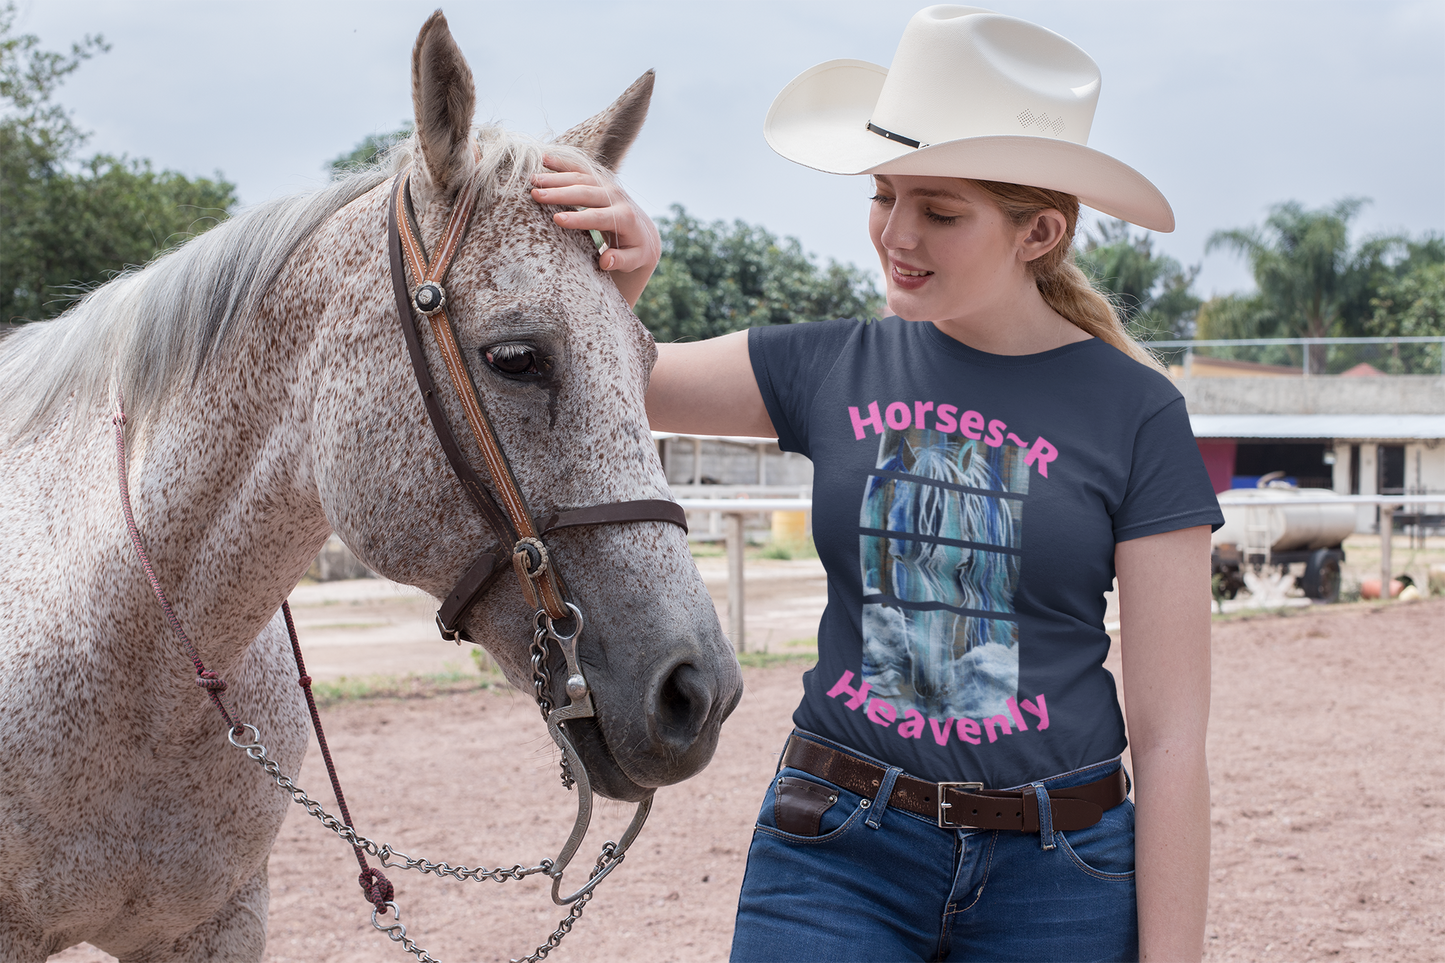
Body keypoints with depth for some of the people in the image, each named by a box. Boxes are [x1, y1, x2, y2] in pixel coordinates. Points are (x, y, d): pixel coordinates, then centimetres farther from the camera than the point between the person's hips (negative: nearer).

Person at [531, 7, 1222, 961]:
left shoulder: (1134, 413, -6)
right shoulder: (832, 370, 1)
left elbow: (1170, 737, -7)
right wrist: (618, 278, -14)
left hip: (1056, 878, -1)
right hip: (836, 852, 2)